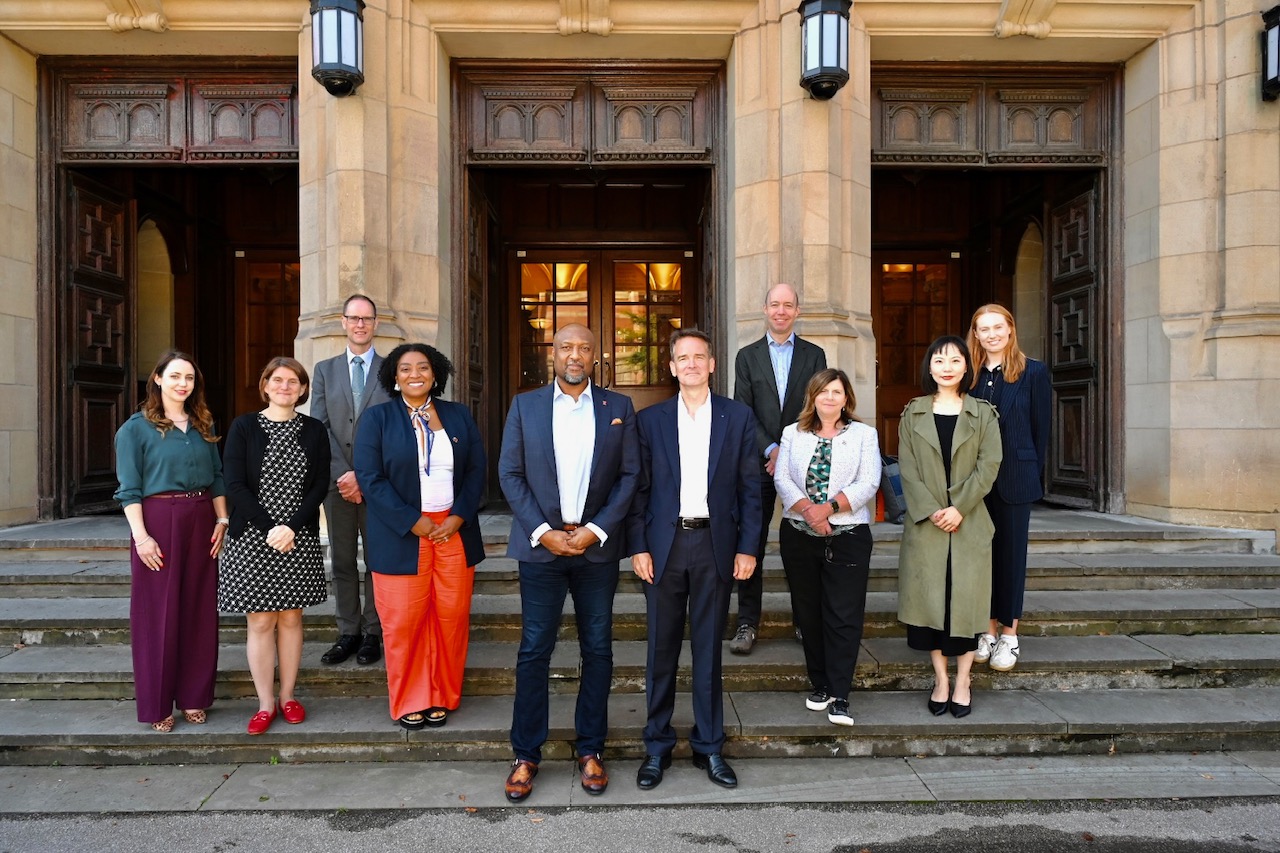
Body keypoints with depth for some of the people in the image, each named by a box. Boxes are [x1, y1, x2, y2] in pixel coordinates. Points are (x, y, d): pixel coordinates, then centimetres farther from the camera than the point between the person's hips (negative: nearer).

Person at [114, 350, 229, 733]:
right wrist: (141, 535, -15)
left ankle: (193, 696, 22)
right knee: (158, 614, 3)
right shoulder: (137, 427, -2)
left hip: (201, 522, 5)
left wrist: (222, 520, 3)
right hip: (158, 521, -4)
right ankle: (157, 705, 16)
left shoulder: (203, 426, 12)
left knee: (199, 612, 9)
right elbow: (129, 488, -7)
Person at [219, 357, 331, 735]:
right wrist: (269, 528, -15)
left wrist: (291, 527, -13)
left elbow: (320, 485, -1)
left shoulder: (314, 430, 4)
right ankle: (265, 703, 14)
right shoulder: (244, 427, 0)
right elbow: (234, 484, -6)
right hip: (252, 538, -1)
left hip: (299, 539, 1)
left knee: (291, 618, 8)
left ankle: (288, 696, 21)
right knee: (260, 621, 3)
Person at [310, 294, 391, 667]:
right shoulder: (325, 370, 10)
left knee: (377, 559, 5)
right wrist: (341, 474, -9)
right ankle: (348, 633, 17)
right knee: (342, 561, 8)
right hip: (337, 480, 2)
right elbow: (319, 427, 3)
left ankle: (373, 633, 14)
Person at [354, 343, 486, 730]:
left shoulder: (459, 415, 9)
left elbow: (476, 470, 6)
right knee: (404, 623, 4)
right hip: (401, 538, -2)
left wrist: (459, 517, -8)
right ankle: (409, 702, 21)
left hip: (455, 532, 2)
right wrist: (413, 523, -13)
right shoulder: (376, 418, 1)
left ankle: (442, 697, 23)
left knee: (451, 619, 5)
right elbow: (369, 477, -7)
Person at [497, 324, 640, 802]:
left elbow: (630, 475, 1)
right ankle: (526, 755, 16)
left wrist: (596, 530, -9)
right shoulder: (525, 406, 5)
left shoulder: (618, 408, 5)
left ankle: (590, 751, 23)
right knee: (534, 651, 3)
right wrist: (543, 532, -9)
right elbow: (510, 474, 1)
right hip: (541, 545, 0)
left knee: (597, 650, 8)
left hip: (598, 547, 1)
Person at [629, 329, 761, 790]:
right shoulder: (650, 419, 5)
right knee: (661, 649, 7)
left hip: (715, 545, 0)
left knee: (709, 649, 9)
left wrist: (747, 547, -2)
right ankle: (657, 747, 22)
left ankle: (709, 747, 24)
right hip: (664, 545, 0)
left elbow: (750, 487, 4)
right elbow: (639, 488, 4)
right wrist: (637, 547, -4)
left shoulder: (738, 417, 4)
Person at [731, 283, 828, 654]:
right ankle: (747, 623, 9)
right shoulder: (747, 356, 8)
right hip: (759, 461, 0)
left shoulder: (814, 355, 9)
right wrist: (771, 450, -12)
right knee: (751, 544, 1)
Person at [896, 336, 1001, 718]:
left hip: (969, 522, 0)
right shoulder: (912, 413, 7)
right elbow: (907, 468, -1)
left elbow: (989, 465, -3)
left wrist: (959, 507, -14)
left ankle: (962, 682, 16)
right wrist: (932, 510, -13)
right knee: (929, 598, 3)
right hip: (925, 522, 1)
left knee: (966, 599, 3)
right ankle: (940, 679, 16)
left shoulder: (982, 413, 5)